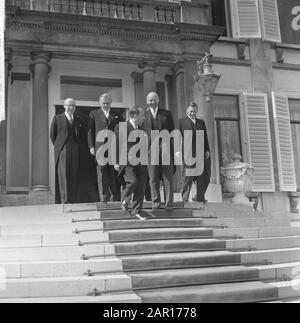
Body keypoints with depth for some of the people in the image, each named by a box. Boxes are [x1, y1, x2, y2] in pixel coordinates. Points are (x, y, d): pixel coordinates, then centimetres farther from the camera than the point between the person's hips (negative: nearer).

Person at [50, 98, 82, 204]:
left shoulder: (77, 120, 16)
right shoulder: (57, 118, 7)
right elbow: (52, 135, 10)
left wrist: (75, 146, 10)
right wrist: (58, 146, 10)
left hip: (74, 151, 3)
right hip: (62, 150, -3)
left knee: (74, 174, 0)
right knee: (63, 173, -12)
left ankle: (73, 200, 3)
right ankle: (64, 199, -15)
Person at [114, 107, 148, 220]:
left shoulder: (142, 129, 16)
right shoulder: (121, 128, 0)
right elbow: (117, 146, -1)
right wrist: (117, 162, -4)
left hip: (140, 162, 5)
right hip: (127, 161, -5)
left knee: (141, 186, 0)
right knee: (133, 181, -18)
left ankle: (136, 211, 12)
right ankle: (125, 201, 13)